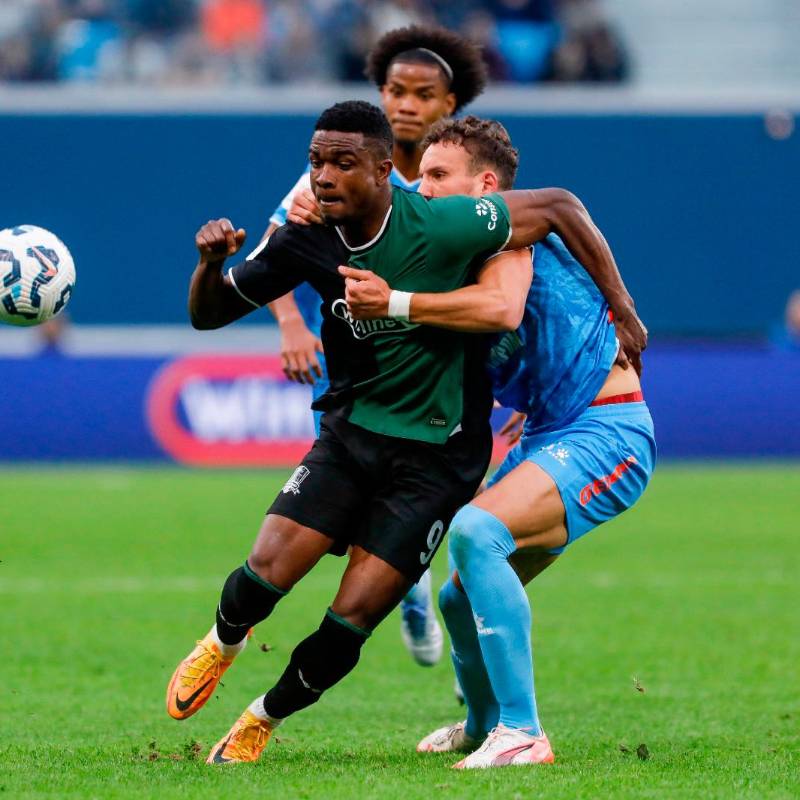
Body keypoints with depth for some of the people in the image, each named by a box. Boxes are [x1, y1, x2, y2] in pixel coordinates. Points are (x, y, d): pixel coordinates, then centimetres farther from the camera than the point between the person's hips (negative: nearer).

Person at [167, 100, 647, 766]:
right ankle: (224, 642, 23)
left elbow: (559, 206, -10)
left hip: (436, 455, -3)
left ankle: (264, 720, 20)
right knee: (266, 571, -15)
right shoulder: (307, 242, -8)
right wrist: (211, 264, -19)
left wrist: (621, 308, -4)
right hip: (352, 430, 3)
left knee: (349, 624, -9)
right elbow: (209, 314, 4)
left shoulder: (441, 228, -22)